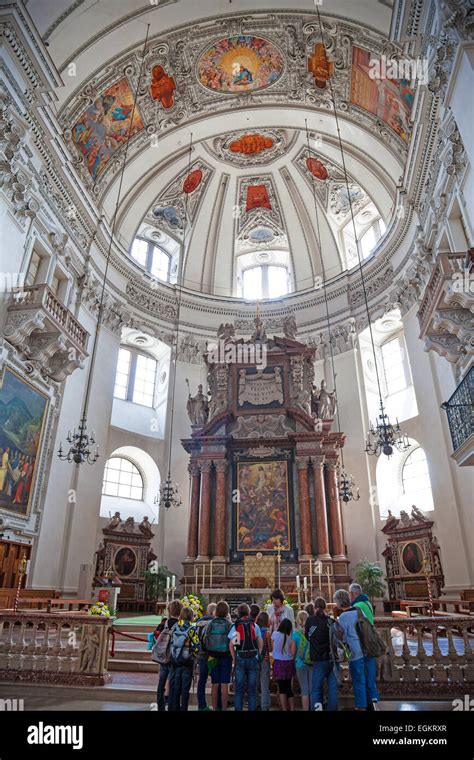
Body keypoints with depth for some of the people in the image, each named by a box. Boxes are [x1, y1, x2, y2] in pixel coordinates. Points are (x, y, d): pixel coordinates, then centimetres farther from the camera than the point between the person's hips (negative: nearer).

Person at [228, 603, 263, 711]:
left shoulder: (235, 626, -1)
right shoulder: (254, 625, 3)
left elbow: (231, 645, -5)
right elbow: (260, 643, 1)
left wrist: (234, 658, 3)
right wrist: (258, 656, 8)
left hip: (240, 658, -1)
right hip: (253, 659, 1)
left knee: (239, 687, 10)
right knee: (252, 687, 10)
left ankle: (238, 708, 11)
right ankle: (252, 708, 11)